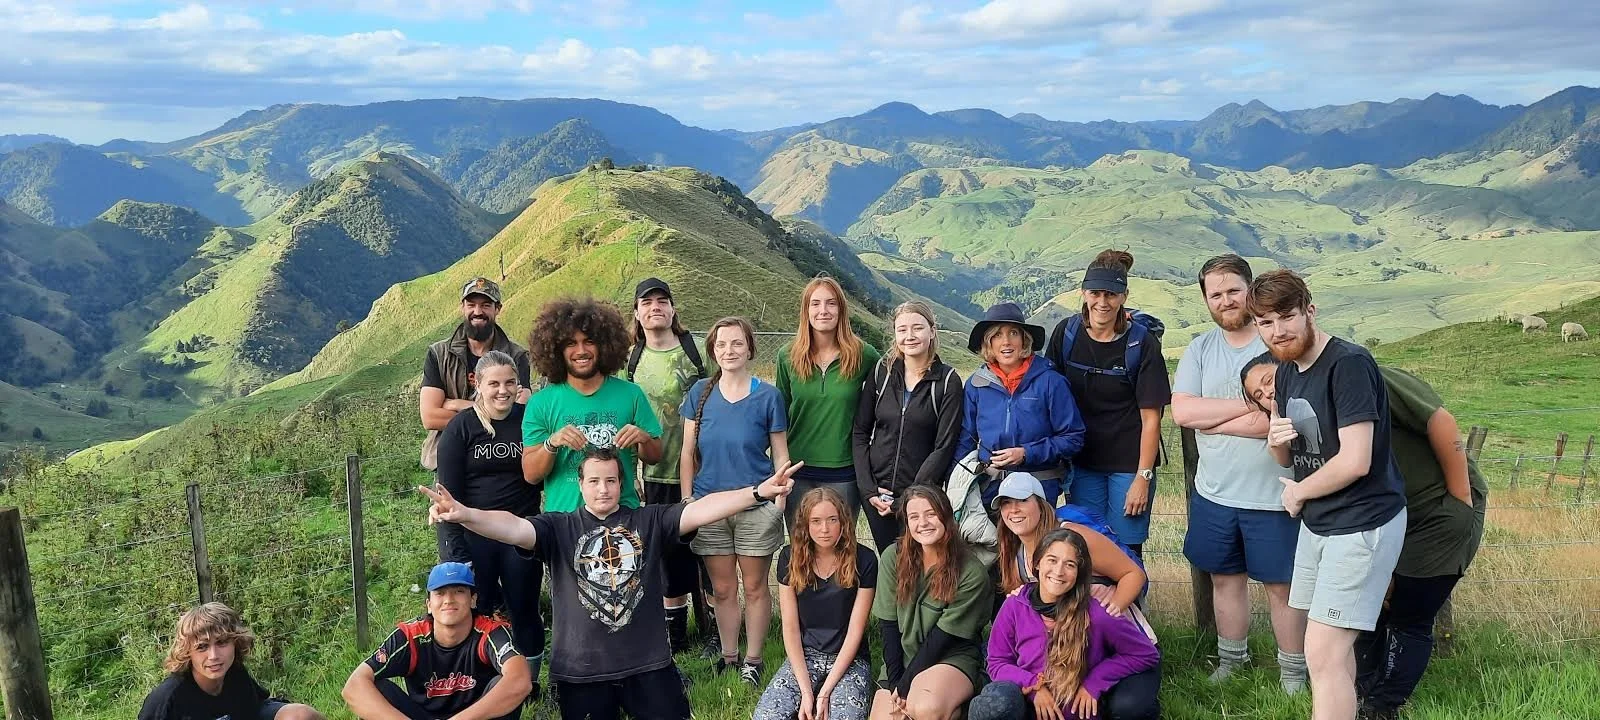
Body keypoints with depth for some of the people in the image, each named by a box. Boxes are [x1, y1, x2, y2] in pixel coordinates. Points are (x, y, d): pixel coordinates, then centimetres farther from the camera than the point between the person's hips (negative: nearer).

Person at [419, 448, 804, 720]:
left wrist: (758, 493, -23)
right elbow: (514, 528, -17)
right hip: (581, 670, -1)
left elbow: (700, 510, -10)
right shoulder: (558, 528, -1)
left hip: (648, 664, 1)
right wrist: (465, 515, -36)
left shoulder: (649, 521, 1)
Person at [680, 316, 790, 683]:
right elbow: (688, 452, 5)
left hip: (757, 507, -2)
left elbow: (780, 454, 0)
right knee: (722, 589, 12)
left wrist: (782, 499, -7)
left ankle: (753, 660, 23)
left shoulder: (767, 396, -5)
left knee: (755, 587, 9)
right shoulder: (700, 393, 1)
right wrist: (687, 500, 2)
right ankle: (728, 657, 27)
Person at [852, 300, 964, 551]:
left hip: (923, 493, -2)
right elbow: (860, 432, 6)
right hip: (878, 493, 3)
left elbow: (944, 446, -8)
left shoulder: (947, 380, -4)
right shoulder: (881, 372, 4)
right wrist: (868, 488, -4)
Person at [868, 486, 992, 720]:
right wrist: (894, 683, -9)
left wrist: (905, 685, -14)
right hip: (902, 660, 4)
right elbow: (888, 625, -2)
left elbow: (943, 636, -13)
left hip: (952, 658, -3)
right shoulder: (893, 558, -5)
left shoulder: (971, 574, -13)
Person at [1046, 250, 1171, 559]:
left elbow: (1151, 417, -9)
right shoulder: (1066, 333, -1)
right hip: (1083, 462, 3)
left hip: (1129, 462, -3)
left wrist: (1143, 477, -12)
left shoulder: (1142, 343, -10)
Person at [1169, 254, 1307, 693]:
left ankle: (1293, 674, 25)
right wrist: (1248, 404, -17)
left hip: (1272, 496, -5)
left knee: (1281, 585, 8)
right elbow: (1181, 411, -9)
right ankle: (1231, 661, 35)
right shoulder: (1199, 350, 3)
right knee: (1225, 577, 18)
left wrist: (1211, 420, -14)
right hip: (1214, 493, 5)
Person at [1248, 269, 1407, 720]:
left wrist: (1298, 493, -9)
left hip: (1362, 524, -9)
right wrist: (1277, 441, -10)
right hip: (1317, 521, 9)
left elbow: (1355, 461, -26)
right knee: (1333, 647, 18)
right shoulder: (1287, 372, 7)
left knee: (1324, 654, -10)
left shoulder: (1348, 364, -20)